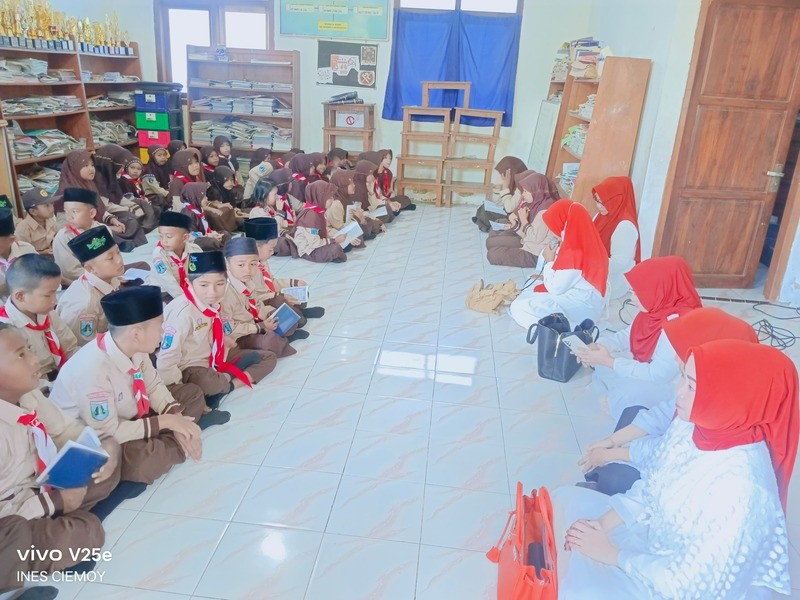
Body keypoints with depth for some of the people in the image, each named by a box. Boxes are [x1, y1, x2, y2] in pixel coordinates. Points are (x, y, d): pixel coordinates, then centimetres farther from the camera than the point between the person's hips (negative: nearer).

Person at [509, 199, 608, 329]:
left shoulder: (574, 254, -29)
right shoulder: (583, 242, 0)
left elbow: (555, 288, -19)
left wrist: (549, 261, -9)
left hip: (580, 308, -10)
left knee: (519, 308, -13)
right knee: (527, 293, 23)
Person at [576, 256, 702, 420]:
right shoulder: (656, 308, -8)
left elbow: (658, 375, -32)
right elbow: (627, 335, 4)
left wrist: (609, 361, -30)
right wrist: (598, 346, -15)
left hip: (670, 383, -9)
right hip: (647, 365, 9)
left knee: (623, 397, -27)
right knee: (599, 363, 2)